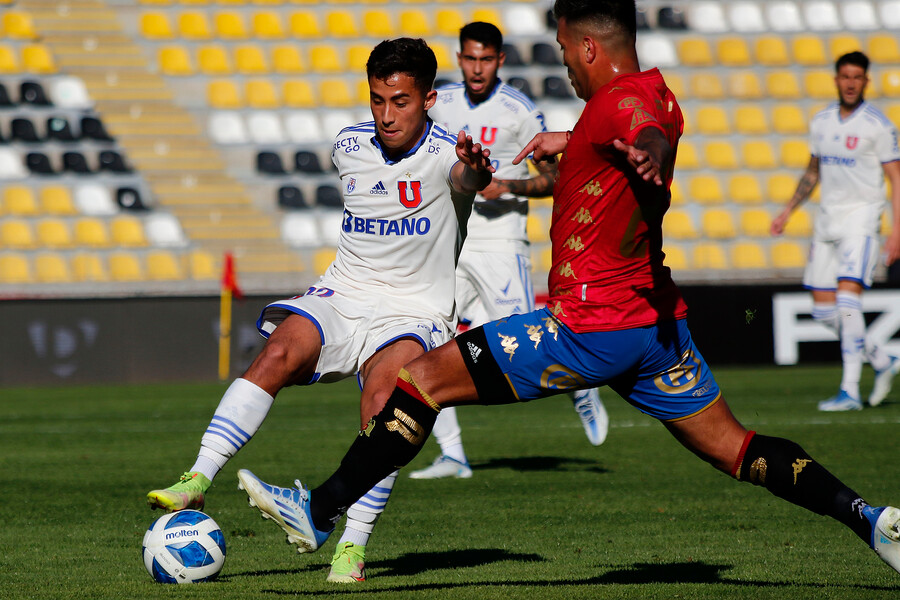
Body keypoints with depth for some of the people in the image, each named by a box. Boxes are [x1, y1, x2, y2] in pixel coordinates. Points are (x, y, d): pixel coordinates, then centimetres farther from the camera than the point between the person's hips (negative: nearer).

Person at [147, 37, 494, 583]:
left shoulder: (446, 155, -11)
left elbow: (468, 179, -36)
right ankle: (196, 483, -32)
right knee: (280, 350, -26)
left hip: (414, 314, -4)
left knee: (381, 392, -32)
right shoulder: (349, 149, 6)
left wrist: (474, 172, -59)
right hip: (342, 297, 4)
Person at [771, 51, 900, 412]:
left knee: (848, 296, -18)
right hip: (827, 219, 6)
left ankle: (850, 391, -17)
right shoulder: (821, 122, 10)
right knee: (823, 308, 4)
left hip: (861, 216, -6)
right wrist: (788, 211, 20)